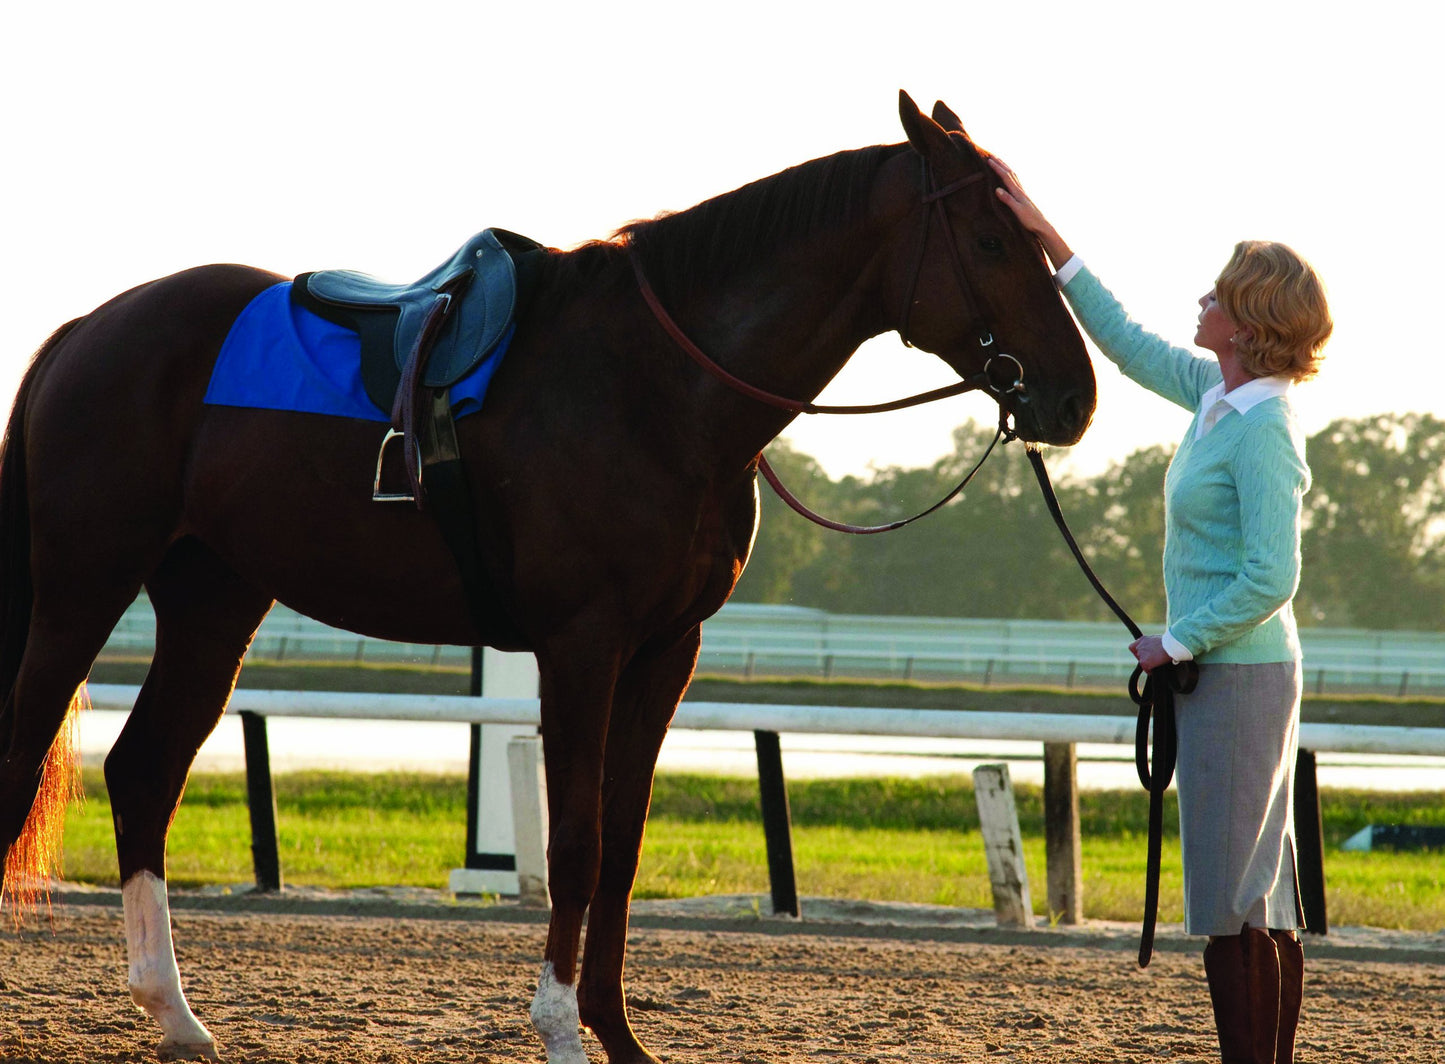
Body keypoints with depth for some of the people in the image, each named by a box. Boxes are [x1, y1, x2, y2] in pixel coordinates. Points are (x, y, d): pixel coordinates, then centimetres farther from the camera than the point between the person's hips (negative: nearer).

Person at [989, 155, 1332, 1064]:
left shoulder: (1262, 430, -19)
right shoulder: (1218, 393, 9)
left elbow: (1269, 578, -24)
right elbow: (1127, 342, 22)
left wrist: (1176, 643, -14)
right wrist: (1046, 238, 19)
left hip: (1237, 674, -10)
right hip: (1235, 675, 10)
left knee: (1233, 907, -9)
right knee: (1268, 905, 11)